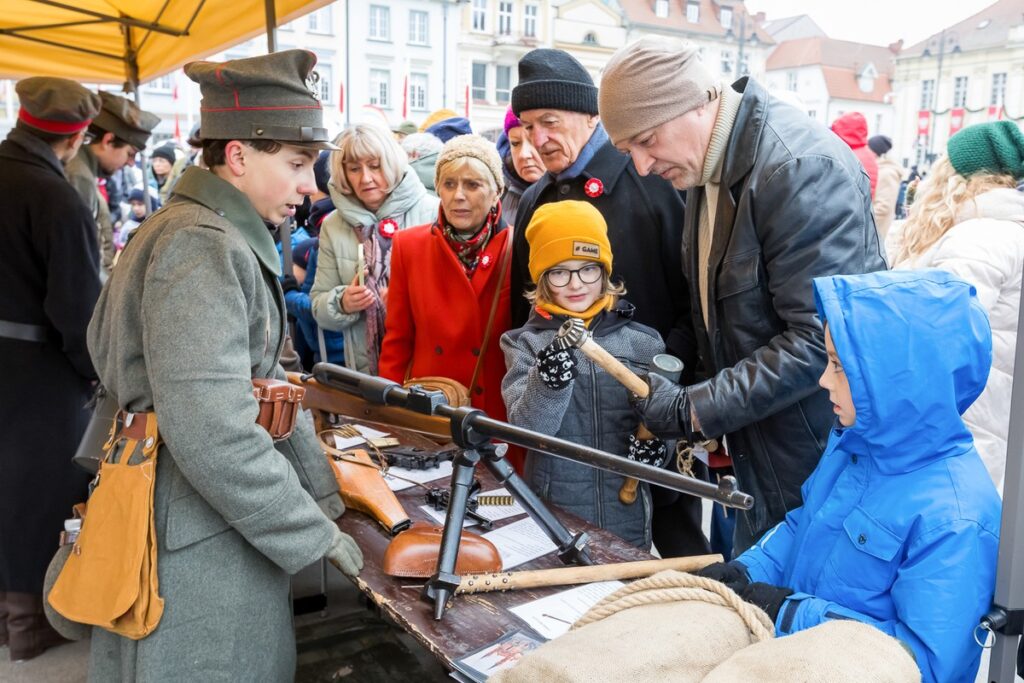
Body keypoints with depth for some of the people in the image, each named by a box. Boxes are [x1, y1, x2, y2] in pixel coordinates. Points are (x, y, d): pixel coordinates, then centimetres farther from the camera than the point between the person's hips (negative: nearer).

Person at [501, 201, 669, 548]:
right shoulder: (525, 343, -4)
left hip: (628, 521, 1)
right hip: (551, 521, -1)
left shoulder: (643, 342, -1)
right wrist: (548, 381, -34)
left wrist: (656, 447, -13)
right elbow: (525, 429, -16)